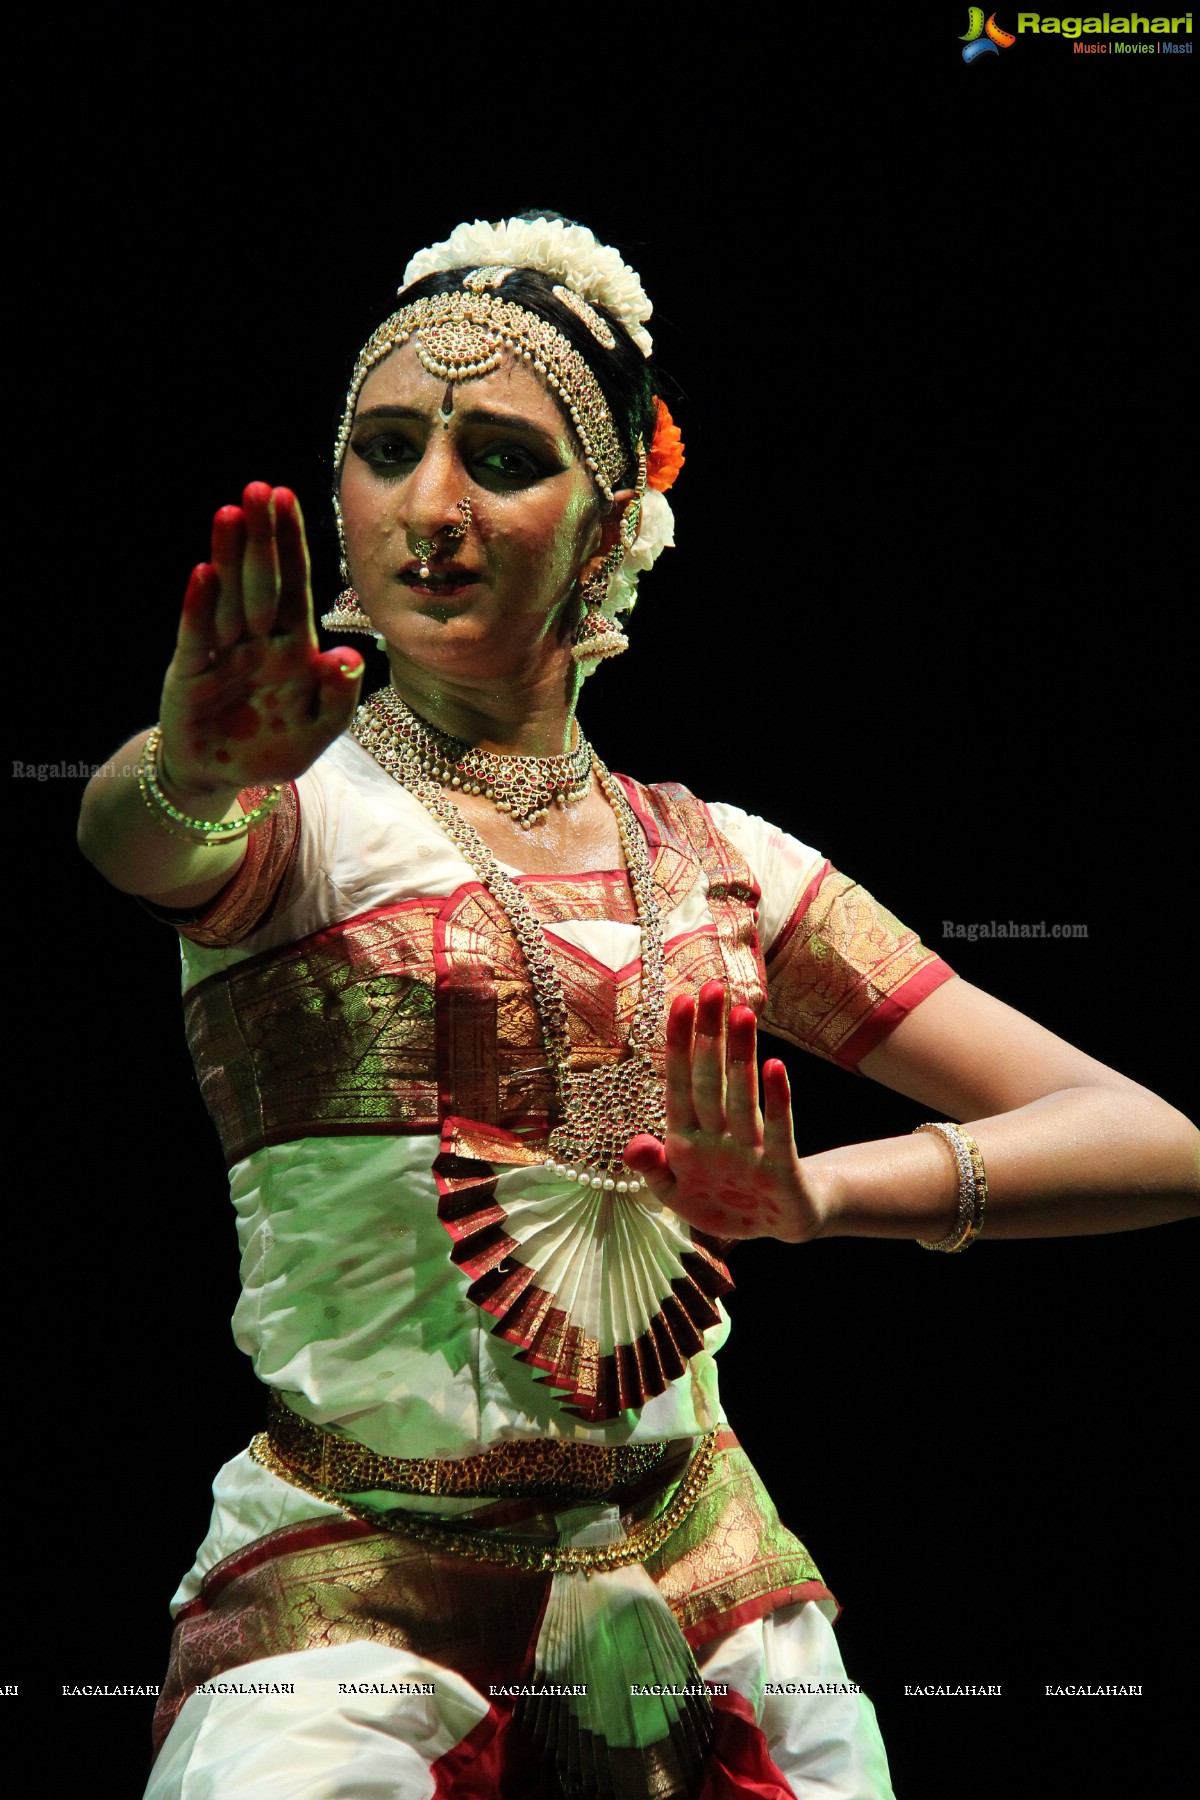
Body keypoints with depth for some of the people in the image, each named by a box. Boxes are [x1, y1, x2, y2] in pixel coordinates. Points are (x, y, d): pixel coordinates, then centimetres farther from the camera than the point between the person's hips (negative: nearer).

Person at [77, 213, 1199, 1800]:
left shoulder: (715, 863, 7)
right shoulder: (304, 807, -1)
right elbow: (129, 833, -26)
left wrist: (820, 1193, -14)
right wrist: (195, 772, -48)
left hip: (709, 1596, 3)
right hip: (355, 1587, -3)